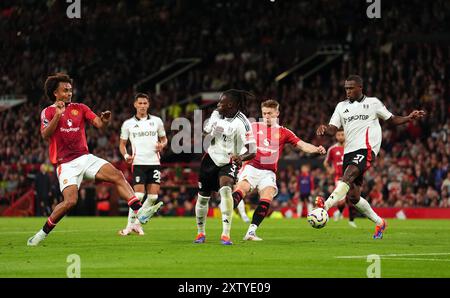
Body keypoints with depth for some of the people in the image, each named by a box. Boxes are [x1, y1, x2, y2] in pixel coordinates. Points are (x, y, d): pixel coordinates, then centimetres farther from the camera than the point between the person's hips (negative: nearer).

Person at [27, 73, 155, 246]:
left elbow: (100, 125, 2)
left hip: (85, 157, 4)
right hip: (66, 164, -4)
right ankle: (43, 232, -3)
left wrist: (105, 120, -21)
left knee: (117, 176, -15)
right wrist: (58, 115, -23)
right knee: (70, 201, -20)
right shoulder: (48, 112, 1)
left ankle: (139, 211, -21)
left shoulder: (80, 108, 10)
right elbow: (45, 135, -14)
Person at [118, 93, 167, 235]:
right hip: (138, 163, -2)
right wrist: (126, 155, -8)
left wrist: (162, 144, -5)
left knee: (153, 196, -4)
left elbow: (164, 138, 19)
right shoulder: (128, 124, 6)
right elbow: (122, 143, 12)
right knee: (139, 194, -14)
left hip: (154, 163, 2)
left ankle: (138, 223, 10)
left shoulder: (156, 121, 10)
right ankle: (130, 225, -4)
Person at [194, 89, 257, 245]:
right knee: (203, 196, 10)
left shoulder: (242, 123, -23)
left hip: (229, 163, -5)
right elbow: (206, 132, 18)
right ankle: (200, 233, 34)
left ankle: (226, 234, -30)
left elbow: (252, 152, -29)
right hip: (211, 159, 5)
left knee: (226, 189, -31)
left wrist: (241, 157, -46)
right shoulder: (216, 114, -4)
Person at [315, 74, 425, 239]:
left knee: (348, 176, -31)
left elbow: (392, 119, 16)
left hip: (366, 148, -5)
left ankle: (327, 205, -50)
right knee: (353, 196, 1)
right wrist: (324, 128, -14)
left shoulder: (373, 103, 9)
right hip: (349, 151, 5)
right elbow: (333, 130, 9)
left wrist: (409, 118, -1)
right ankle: (379, 222, 18)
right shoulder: (341, 106, 18)